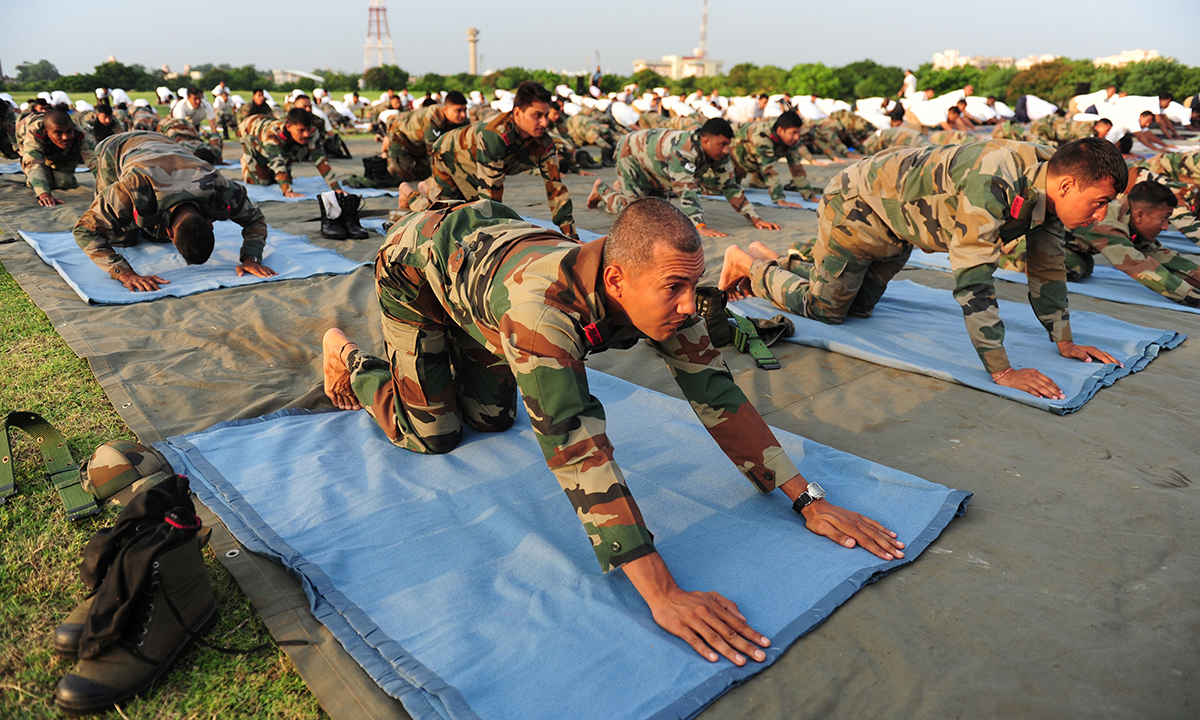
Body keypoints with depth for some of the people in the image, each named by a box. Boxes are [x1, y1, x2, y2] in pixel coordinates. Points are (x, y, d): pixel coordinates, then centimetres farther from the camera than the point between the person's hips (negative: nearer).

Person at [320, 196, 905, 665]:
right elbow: (573, 439, -55)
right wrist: (662, 594, -58)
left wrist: (808, 499, -28)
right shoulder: (543, 300, -49)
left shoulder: (660, 294, -29)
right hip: (417, 261, -5)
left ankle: (454, 352, 40)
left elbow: (716, 394, -24)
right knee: (432, 435, -2)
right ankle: (348, 359, 24)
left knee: (492, 419, 11)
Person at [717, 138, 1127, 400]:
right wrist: (1001, 371, -40)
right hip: (857, 205, -9)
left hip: (898, 218, 9)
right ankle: (747, 264, 17)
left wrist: (1064, 342, 3)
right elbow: (972, 278, -42)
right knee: (824, 310, -2)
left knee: (859, 308, 19)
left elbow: (1046, 268, 2)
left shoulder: (1046, 186, -11)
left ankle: (773, 259, 34)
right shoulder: (993, 183, -39)